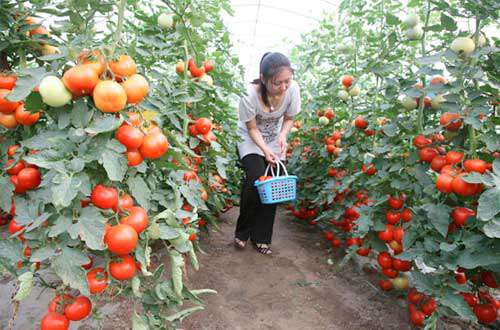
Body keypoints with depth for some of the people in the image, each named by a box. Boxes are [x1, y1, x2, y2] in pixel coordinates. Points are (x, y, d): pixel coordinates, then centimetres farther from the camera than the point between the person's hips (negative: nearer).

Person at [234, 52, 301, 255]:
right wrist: (265, 150, -31)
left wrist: (283, 135, -24)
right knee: (256, 178, -21)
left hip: (274, 139, 3)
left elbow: (288, 119, -6)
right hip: (250, 138, -3)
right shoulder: (250, 94, -33)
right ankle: (243, 232, 2)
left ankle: (261, 237, 11)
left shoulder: (293, 89, -25)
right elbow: (252, 128, -19)